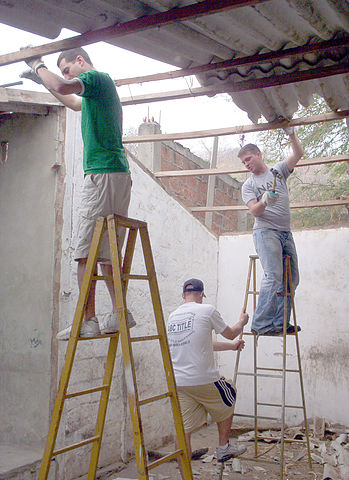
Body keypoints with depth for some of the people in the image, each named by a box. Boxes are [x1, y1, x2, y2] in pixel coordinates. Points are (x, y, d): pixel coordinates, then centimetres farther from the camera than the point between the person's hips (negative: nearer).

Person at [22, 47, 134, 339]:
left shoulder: (97, 78, -1)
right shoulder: (102, 87, 28)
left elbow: (62, 86, -22)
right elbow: (73, 102, 48)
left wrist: (39, 67, -2)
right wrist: (41, 79, 46)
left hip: (102, 173, -10)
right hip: (119, 175, 10)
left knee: (87, 252, -12)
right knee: (107, 253, 9)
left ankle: (88, 321, -13)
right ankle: (119, 313, 9)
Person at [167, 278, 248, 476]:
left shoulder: (173, 316, 14)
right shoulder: (207, 310, -6)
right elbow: (231, 333, 8)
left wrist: (231, 346, 34)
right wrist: (242, 321, 30)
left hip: (177, 381, 5)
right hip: (204, 380, -5)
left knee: (184, 430, 9)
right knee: (228, 400, 25)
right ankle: (223, 448, 31)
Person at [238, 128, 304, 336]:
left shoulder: (278, 171, 16)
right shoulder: (249, 185, 7)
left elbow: (299, 154, 7)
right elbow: (254, 211, -7)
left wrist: (291, 134, -6)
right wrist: (264, 202, -27)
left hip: (286, 233, 5)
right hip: (265, 232, -5)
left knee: (292, 279, 4)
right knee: (274, 276, -20)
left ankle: (280, 323, 10)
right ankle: (261, 324, -20)